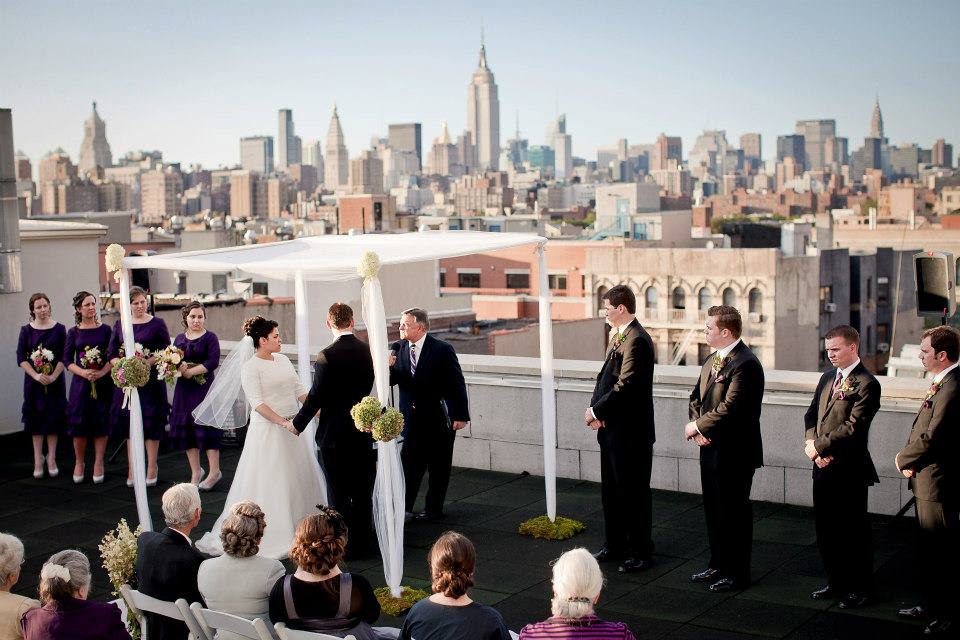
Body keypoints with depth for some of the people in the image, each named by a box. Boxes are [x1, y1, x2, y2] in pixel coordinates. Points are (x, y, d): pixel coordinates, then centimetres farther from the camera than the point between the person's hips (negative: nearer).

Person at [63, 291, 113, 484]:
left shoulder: (105, 330, 2)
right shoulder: (73, 332, 5)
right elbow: (67, 360, 3)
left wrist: (102, 372, -14)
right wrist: (83, 372, -13)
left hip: (103, 383, -1)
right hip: (81, 382, 1)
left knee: (101, 423, 1)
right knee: (79, 423, 1)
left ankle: (98, 464, 10)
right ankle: (79, 463, 16)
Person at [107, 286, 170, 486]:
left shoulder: (157, 324, 1)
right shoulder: (120, 325, 10)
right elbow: (111, 354, 10)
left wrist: (145, 363, -15)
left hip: (151, 381, -3)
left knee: (151, 424, -1)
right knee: (130, 425, 5)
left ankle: (151, 470, 8)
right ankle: (132, 471, 11)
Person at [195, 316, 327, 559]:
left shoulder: (282, 360, 10)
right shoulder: (250, 367, -11)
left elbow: (299, 391, 10)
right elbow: (257, 403, -18)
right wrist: (283, 423, -25)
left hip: (293, 427, 7)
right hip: (267, 430, -7)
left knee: (299, 480, 10)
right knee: (269, 484, -2)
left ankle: (299, 530, 22)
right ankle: (268, 537, 6)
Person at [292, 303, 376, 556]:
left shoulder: (326, 356, -17)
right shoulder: (369, 351, -1)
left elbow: (316, 396, -15)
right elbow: (370, 388, 7)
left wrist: (298, 424, -2)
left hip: (334, 435, -5)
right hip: (364, 431, 5)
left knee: (339, 494, 5)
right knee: (363, 492, 12)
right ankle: (362, 542, 21)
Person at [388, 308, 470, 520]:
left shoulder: (442, 350, -11)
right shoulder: (398, 348, 2)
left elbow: (457, 384, -9)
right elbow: (391, 381, 4)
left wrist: (460, 416, -11)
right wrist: (389, 367, -18)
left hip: (439, 418, -3)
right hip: (411, 419, 3)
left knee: (438, 466, 7)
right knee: (409, 464, 1)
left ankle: (434, 508, 20)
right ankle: (403, 507, 9)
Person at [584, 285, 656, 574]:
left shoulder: (637, 340, -19)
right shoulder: (618, 336, 12)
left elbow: (625, 386, -23)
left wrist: (597, 410, -14)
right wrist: (596, 409, -2)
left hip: (631, 431, -10)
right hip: (612, 429, 10)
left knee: (634, 492, 1)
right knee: (611, 489, 18)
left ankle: (640, 551, 12)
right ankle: (615, 544, 30)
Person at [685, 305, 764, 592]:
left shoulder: (745, 364, -19)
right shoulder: (712, 359, 11)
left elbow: (729, 408, -25)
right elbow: (696, 396, 14)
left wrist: (697, 426, -14)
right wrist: (698, 428, -4)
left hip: (734, 452, -9)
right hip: (710, 448, 9)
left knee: (734, 512, 2)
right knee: (714, 510, 18)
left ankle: (737, 573, 13)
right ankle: (718, 565, 32)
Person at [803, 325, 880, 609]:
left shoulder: (866, 384, -13)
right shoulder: (827, 378, 12)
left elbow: (853, 427, -19)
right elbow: (811, 414, 12)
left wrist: (819, 445, -15)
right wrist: (812, 443, -6)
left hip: (849, 470, -8)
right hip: (823, 467, 8)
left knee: (854, 532, 4)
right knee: (826, 530, 15)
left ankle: (859, 588, 16)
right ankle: (836, 582, 29)